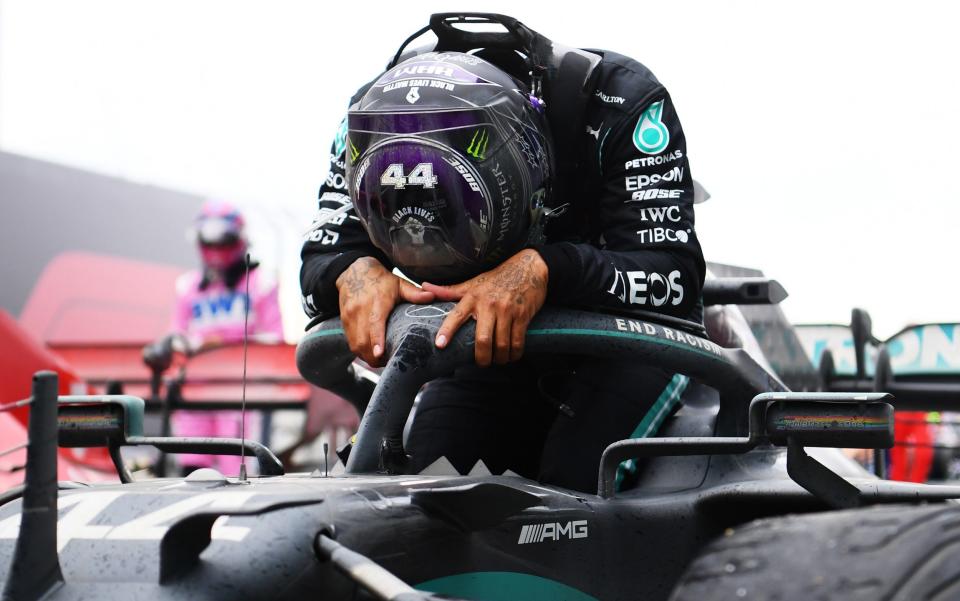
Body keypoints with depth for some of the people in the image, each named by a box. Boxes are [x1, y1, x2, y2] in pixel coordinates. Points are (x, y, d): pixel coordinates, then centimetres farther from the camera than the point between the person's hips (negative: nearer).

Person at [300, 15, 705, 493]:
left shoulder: (617, 99, -28)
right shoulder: (375, 115, -17)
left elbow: (675, 274, -34)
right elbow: (319, 263, -13)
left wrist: (543, 270, -50)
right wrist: (354, 273, -38)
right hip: (489, 337, 4)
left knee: (573, 486, -28)